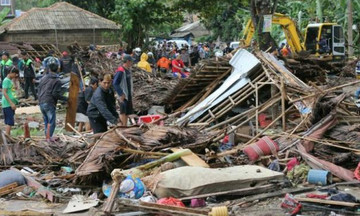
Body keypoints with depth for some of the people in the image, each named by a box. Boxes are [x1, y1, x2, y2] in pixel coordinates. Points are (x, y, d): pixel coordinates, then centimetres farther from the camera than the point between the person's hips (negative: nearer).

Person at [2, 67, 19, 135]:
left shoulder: (10, 80, 16)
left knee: (9, 122, 11)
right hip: (7, 104, -9)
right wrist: (11, 103, -20)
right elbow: (4, 93, -17)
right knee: (9, 122, -11)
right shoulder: (6, 80, -11)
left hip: (11, 105, 9)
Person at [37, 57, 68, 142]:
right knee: (51, 121, 0)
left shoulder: (43, 78, 11)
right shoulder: (57, 81, -10)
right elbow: (56, 94, -17)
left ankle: (47, 136, 21)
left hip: (41, 103, 7)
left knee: (46, 120, 17)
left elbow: (38, 90, 15)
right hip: (49, 104, -7)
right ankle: (49, 137, -4)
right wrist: (65, 98, -7)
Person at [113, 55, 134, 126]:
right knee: (123, 112, -11)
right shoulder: (120, 71, -17)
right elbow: (115, 83, -21)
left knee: (128, 112, 13)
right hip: (123, 96, -9)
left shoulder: (128, 70, 12)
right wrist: (121, 94, -24)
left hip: (129, 95, 9)